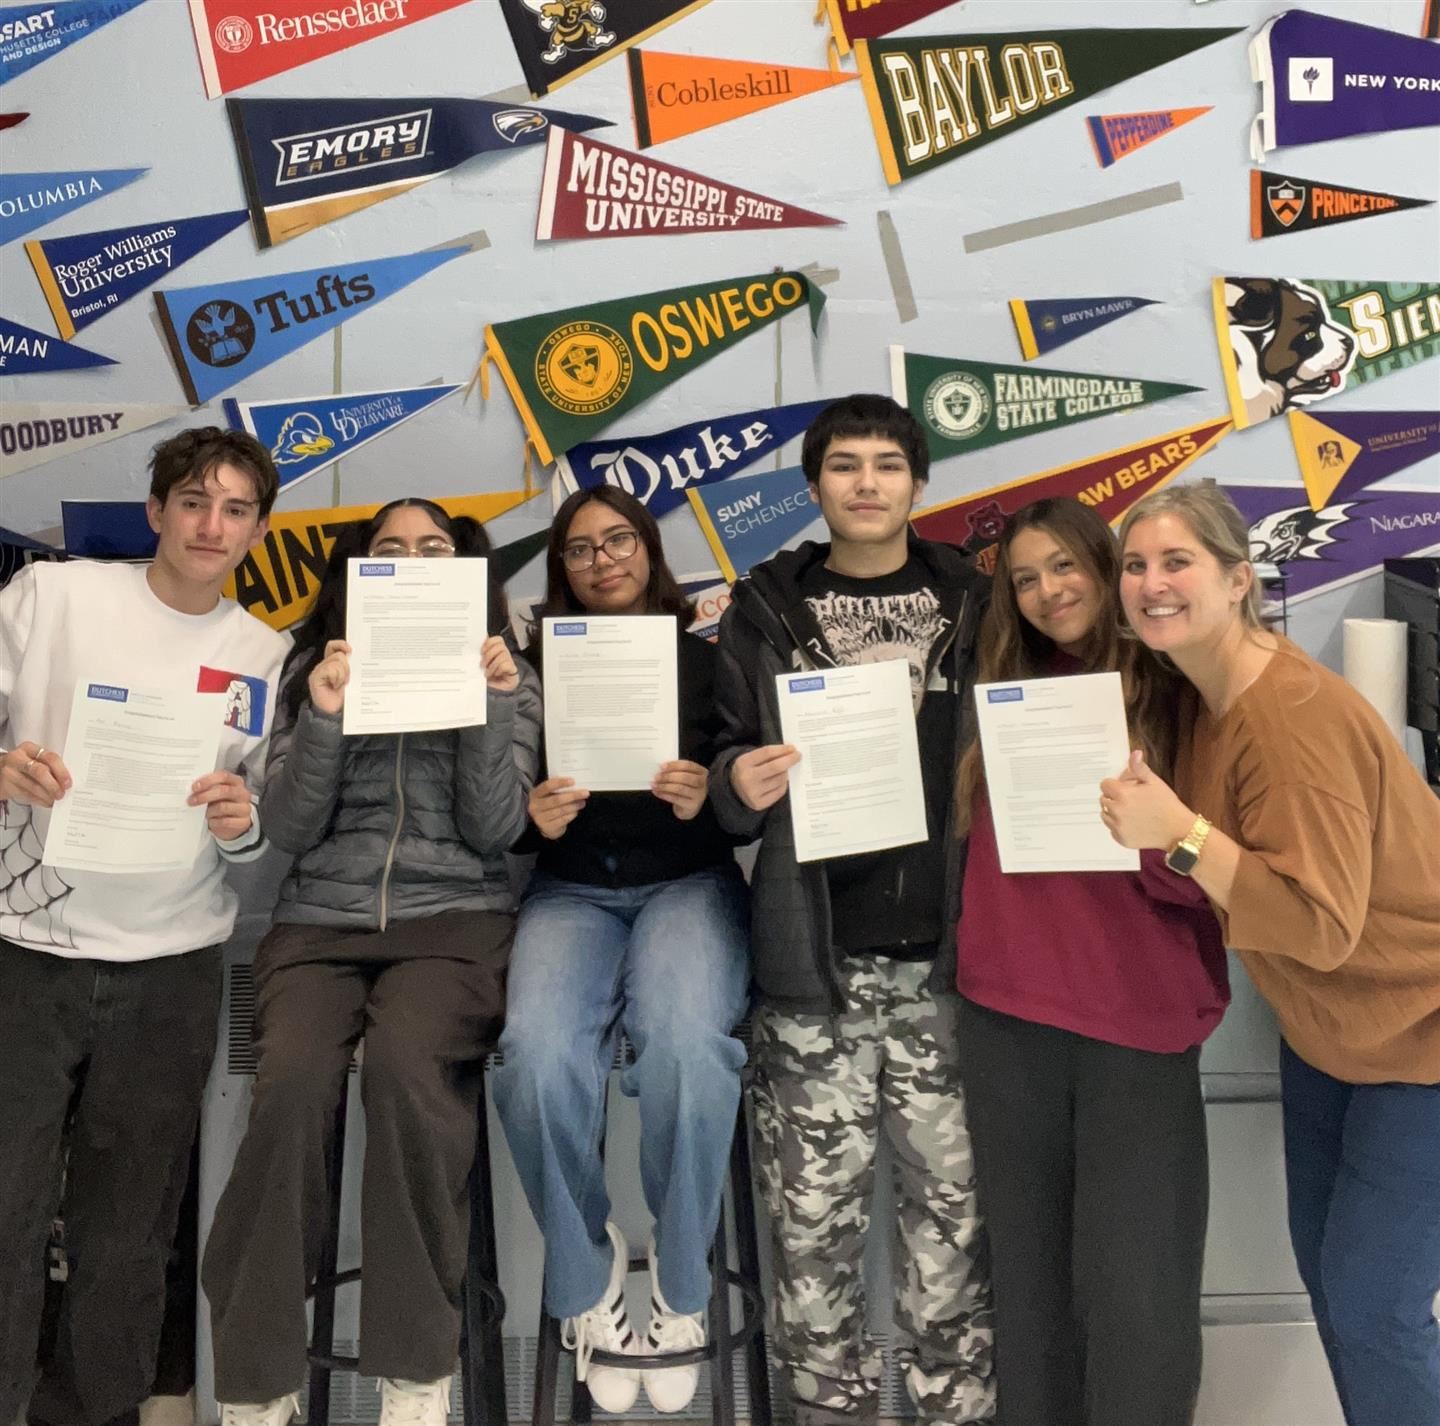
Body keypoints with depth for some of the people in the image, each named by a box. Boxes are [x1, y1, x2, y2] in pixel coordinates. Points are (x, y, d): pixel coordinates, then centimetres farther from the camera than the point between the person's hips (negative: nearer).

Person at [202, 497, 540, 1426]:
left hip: (455, 918, -1)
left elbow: (494, 833, 0)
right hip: (322, 920, 1)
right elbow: (289, 830, 5)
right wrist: (323, 717, -10)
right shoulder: (316, 669, 15)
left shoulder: (506, 678, 12)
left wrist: (490, 706, -10)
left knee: (405, 1064, -34)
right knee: (291, 1082, -30)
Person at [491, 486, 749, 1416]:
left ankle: (683, 1294, -9)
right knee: (540, 1057, -30)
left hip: (689, 884, -1)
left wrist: (706, 800, -17)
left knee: (689, 1045, -33)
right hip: (571, 892, 1)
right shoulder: (537, 667, 9)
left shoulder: (707, 661, 7)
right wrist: (533, 814, -13)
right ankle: (587, 1282, -4)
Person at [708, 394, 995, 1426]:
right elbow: (724, 761, 8)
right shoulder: (764, 614, 8)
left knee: (953, 1192, 6)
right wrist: (740, 785, -15)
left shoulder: (975, 607, 9)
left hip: (944, 950, 1)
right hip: (813, 953, 0)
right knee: (815, 1206, 5)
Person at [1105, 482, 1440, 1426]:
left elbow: (1323, 920, -33)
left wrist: (1178, 833, -35)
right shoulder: (1198, 696, -1)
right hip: (1327, 1020, 9)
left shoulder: (1294, 714, -28)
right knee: (1325, 1271, 18)